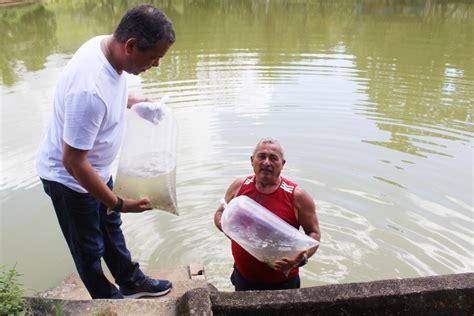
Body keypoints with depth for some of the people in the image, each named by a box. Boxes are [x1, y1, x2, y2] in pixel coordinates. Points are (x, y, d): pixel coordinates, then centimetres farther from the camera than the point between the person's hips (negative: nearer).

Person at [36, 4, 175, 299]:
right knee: (89, 247, 15)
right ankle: (109, 301, 39)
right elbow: (73, 162, -31)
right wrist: (119, 203, -24)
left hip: (97, 168, 8)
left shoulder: (107, 45, -13)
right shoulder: (90, 90, -39)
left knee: (111, 228, 25)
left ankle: (130, 282, 47)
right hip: (70, 178, -8)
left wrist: (132, 100, -2)